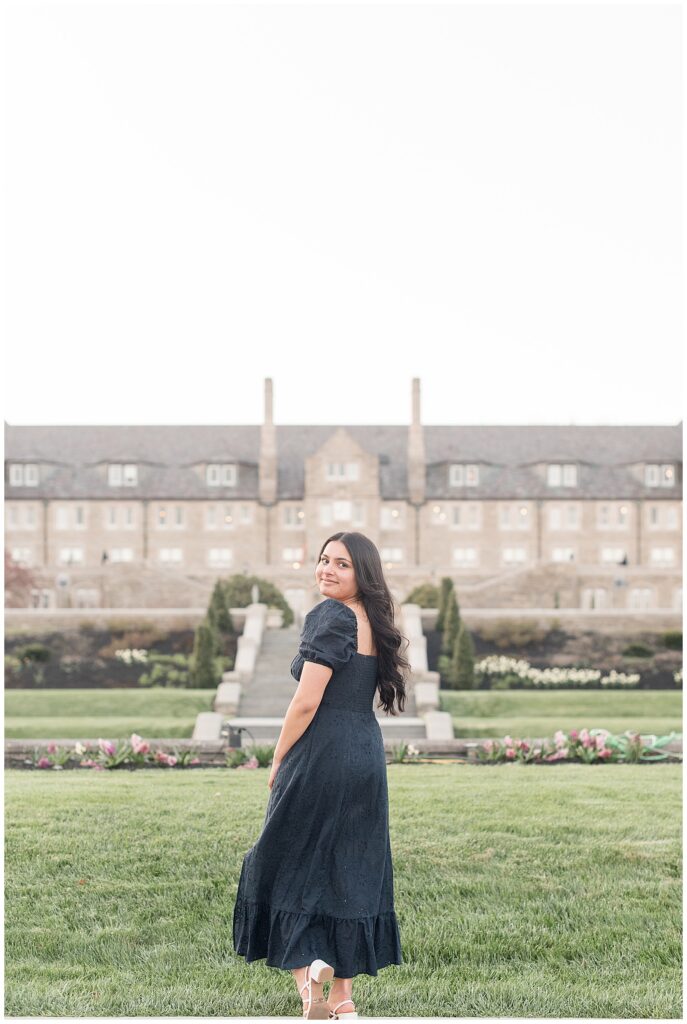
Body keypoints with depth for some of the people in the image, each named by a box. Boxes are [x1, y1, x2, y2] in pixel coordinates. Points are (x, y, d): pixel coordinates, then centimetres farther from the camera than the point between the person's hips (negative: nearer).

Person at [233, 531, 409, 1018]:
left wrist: (278, 761, -6)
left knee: (290, 867, 5)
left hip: (322, 757, -8)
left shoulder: (330, 616, -14)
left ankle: (310, 973, -7)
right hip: (367, 756, 8)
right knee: (350, 869, 12)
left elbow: (306, 702, -18)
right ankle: (343, 997, 16)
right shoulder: (374, 622, 11)